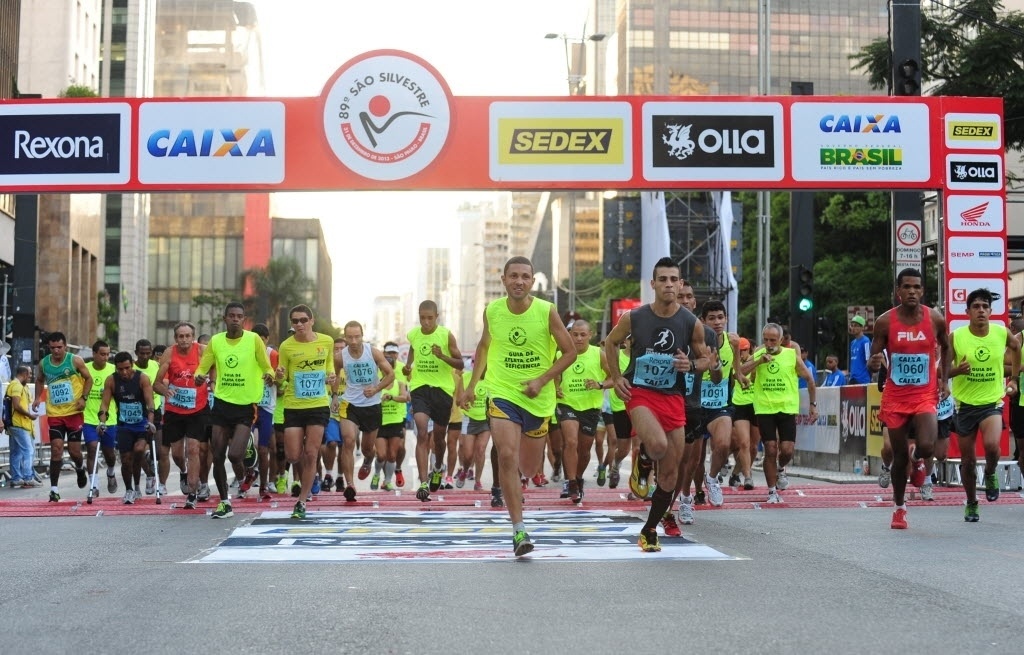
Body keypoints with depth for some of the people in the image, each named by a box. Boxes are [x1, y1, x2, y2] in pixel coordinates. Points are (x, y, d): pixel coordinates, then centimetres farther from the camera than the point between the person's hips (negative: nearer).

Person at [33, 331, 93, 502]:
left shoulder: (75, 361, -6)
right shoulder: (43, 364, 3)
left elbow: (88, 379, 2)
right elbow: (39, 380, 21)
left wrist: (83, 397, -11)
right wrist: (38, 397, 6)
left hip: (74, 412, -2)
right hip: (54, 414, 2)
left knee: (74, 450, 2)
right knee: (56, 449, -7)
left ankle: (80, 468, 39)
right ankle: (54, 489, -3)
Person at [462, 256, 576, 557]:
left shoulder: (546, 311, -10)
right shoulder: (492, 311, -3)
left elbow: (570, 352, -3)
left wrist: (542, 380, -13)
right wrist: (472, 385, 14)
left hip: (538, 399, 0)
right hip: (502, 394, 0)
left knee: (529, 469, 11)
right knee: (507, 456, -20)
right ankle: (519, 529, -13)